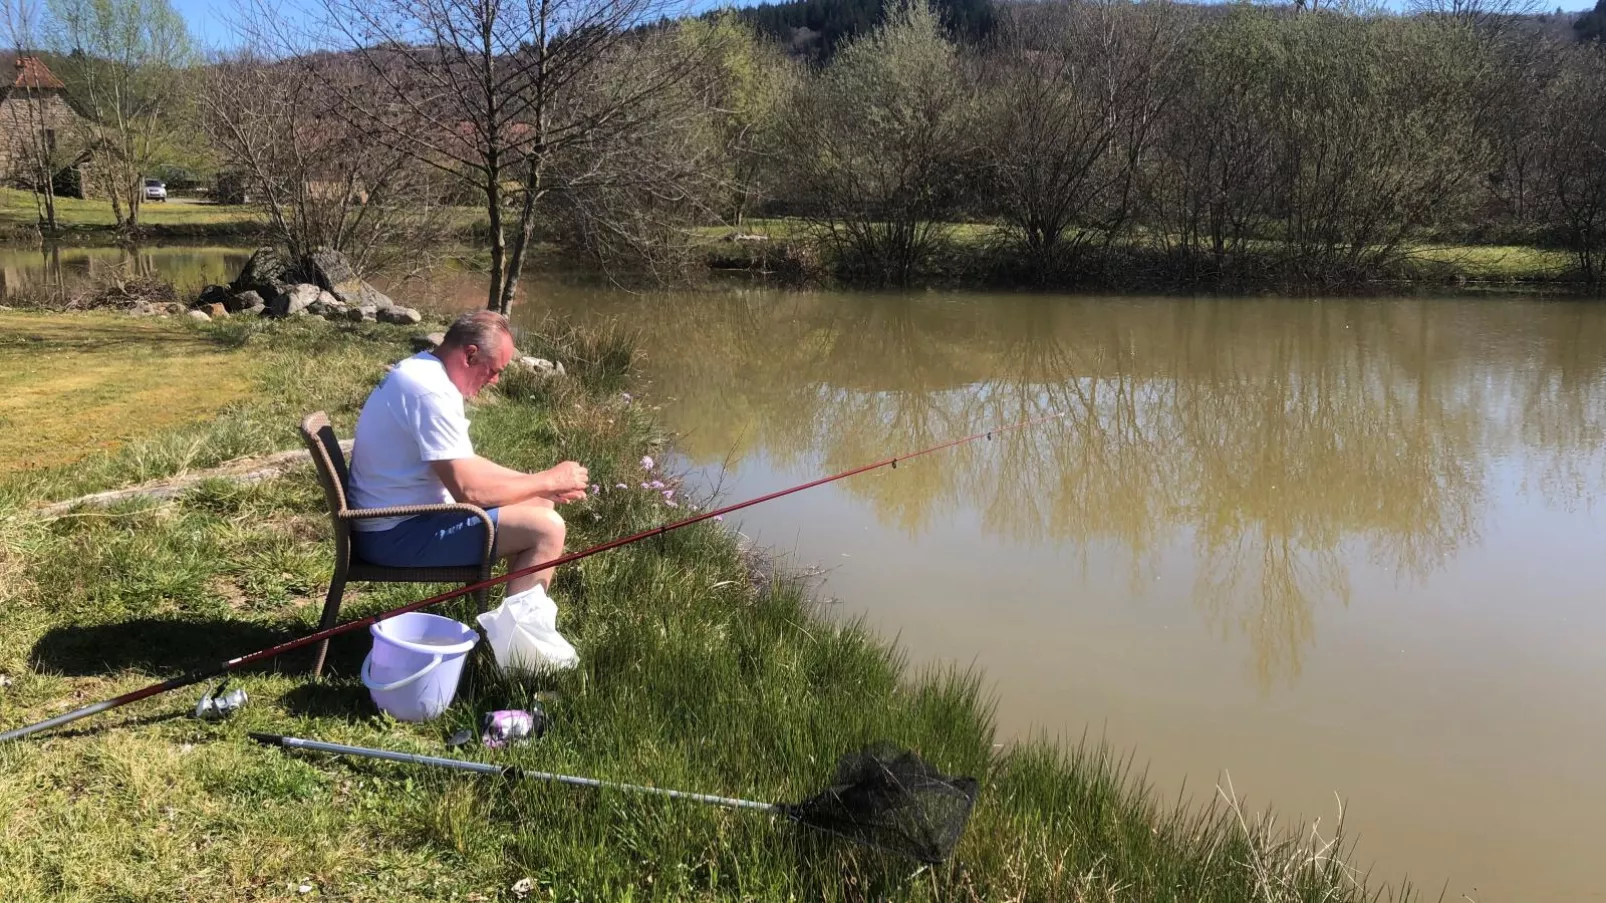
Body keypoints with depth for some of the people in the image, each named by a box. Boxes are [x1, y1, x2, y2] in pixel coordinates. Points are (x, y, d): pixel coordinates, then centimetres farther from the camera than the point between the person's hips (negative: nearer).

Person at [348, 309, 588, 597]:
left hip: (397, 519, 11)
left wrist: (541, 485, 5)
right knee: (546, 528, -15)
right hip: (396, 533, -11)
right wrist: (548, 480, -12)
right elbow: (469, 489, -25)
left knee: (538, 505, 16)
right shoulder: (431, 391, -23)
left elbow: (465, 466, 16)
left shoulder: (421, 372, 10)